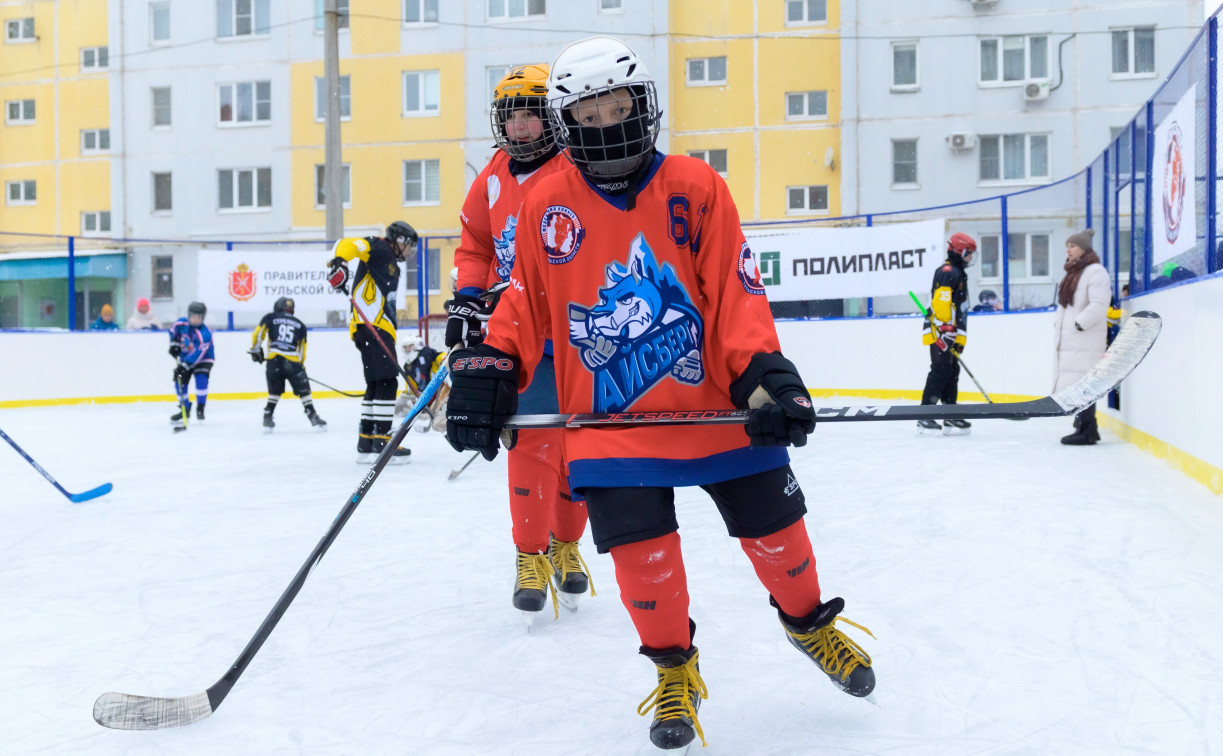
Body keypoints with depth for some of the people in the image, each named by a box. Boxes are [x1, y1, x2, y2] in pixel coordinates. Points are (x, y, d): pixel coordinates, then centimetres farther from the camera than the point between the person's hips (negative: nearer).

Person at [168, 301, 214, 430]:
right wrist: (174, 344, -2)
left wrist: (185, 365, -40)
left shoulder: (204, 334, -32)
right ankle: (185, 409, 17)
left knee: (201, 380, -25)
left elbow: (198, 353, -36)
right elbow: (173, 330, 9)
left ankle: (200, 408, -8)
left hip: (203, 358, -5)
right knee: (180, 383, -2)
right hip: (184, 357, 5)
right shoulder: (181, 323, -16)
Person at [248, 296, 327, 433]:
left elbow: (257, 334, 7)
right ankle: (314, 418, 4)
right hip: (293, 363, -1)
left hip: (274, 360, 1)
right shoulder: (300, 325, 19)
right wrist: (301, 365, 26)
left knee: (274, 391, 18)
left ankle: (267, 419, 14)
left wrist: (255, 350, 22)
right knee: (304, 391, 7)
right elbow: (302, 350, 17)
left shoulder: (269, 318, 14)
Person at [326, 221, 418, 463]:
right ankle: (381, 440, -15)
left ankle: (366, 444, 16)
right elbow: (348, 244, -17)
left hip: (381, 327, 11)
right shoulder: (379, 248, 0)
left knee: (376, 384, 12)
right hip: (370, 325, -11)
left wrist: (391, 337, 27)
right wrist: (338, 262, -37)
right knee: (387, 381, -14)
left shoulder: (392, 265, 28)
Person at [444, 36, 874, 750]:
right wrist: (487, 374, -5)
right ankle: (675, 670, 21)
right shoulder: (549, 206, 0)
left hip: (715, 403, 0)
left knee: (774, 530, 8)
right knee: (643, 556, -5)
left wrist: (765, 374, -16)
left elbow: (737, 293, -6)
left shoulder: (695, 188, -4)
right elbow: (525, 303, 7)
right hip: (610, 418, 0)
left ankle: (811, 623, 39)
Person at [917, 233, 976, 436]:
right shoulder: (947, 272, -10)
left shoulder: (960, 274, 23)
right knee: (940, 371, -13)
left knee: (952, 372, 9)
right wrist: (945, 328, -27)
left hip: (951, 333, 11)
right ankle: (924, 418, -12)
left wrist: (960, 339, 23)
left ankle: (951, 418, 13)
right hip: (939, 331, -11)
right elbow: (940, 301, -22)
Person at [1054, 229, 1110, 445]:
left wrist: (1079, 324, -19)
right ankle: (1087, 427, 15)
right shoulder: (1072, 273, 21)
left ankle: (1086, 431, -11)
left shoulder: (1095, 272, -9)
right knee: (1073, 385, 9)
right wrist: (1058, 322, 13)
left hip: (1085, 339, -10)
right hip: (1068, 340, 10)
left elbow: (1099, 305, -18)